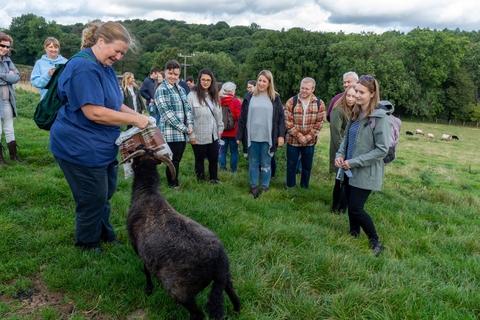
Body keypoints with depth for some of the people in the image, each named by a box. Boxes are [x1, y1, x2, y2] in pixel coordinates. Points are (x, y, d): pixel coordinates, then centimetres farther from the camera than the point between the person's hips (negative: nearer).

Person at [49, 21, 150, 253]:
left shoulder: (105, 66, 10)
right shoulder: (84, 67, -22)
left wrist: (136, 115, -2)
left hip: (101, 146, 10)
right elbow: (94, 112, -29)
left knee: (105, 194, 21)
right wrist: (134, 120, -22)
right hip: (80, 147, -10)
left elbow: (113, 104, 15)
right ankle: (86, 244, 25)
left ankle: (104, 234, 40)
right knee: (93, 199, 4)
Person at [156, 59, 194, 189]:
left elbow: (187, 108, 15)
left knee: (177, 160, 13)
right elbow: (167, 113, -15)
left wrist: (190, 125, -2)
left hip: (183, 133, 7)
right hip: (171, 132, -7)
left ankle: (175, 183, 24)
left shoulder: (181, 89, 15)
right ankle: (173, 186, 12)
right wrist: (184, 128, -13)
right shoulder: (162, 90, -8)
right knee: (173, 161, -1)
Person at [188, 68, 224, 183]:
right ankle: (201, 181, 27)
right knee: (200, 159, 11)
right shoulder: (192, 95, -13)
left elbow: (219, 113, 13)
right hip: (199, 135, -5)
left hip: (213, 135, 6)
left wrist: (220, 128, 12)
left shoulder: (214, 95, 7)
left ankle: (214, 180, 33)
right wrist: (191, 134, -15)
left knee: (214, 159, 15)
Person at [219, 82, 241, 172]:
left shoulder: (219, 101, 0)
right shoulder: (236, 102, -10)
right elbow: (239, 117, -13)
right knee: (234, 151, 7)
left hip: (222, 131, 3)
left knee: (223, 151, 9)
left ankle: (222, 169, 12)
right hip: (233, 131, -3)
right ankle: (233, 170, 11)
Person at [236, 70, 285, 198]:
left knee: (266, 164, 9)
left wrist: (281, 135, -5)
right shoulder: (249, 97, 3)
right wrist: (239, 135, 2)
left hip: (267, 138, -1)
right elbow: (242, 118, 5)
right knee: (253, 163, 11)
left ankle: (265, 187, 21)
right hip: (252, 137, 1)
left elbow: (281, 118, 3)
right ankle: (253, 186, 24)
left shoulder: (275, 98, 2)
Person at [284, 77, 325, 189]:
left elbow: (319, 123, -5)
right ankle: (290, 187, 28)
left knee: (307, 166, 14)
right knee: (291, 165, 10)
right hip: (293, 140, -1)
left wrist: (307, 137, -13)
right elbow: (288, 122, -11)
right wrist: (299, 136, -16)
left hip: (310, 141, 1)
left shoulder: (319, 104, -5)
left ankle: (304, 188, 32)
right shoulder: (291, 102, -9)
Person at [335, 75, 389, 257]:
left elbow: (382, 150, -19)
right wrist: (340, 155, -3)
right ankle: (353, 236, 37)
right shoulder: (356, 113, 6)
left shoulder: (380, 118, -17)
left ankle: (375, 242, 16)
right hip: (350, 170, 7)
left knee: (356, 208, -5)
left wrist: (354, 162, -20)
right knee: (351, 206, 16)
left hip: (366, 172, -7)